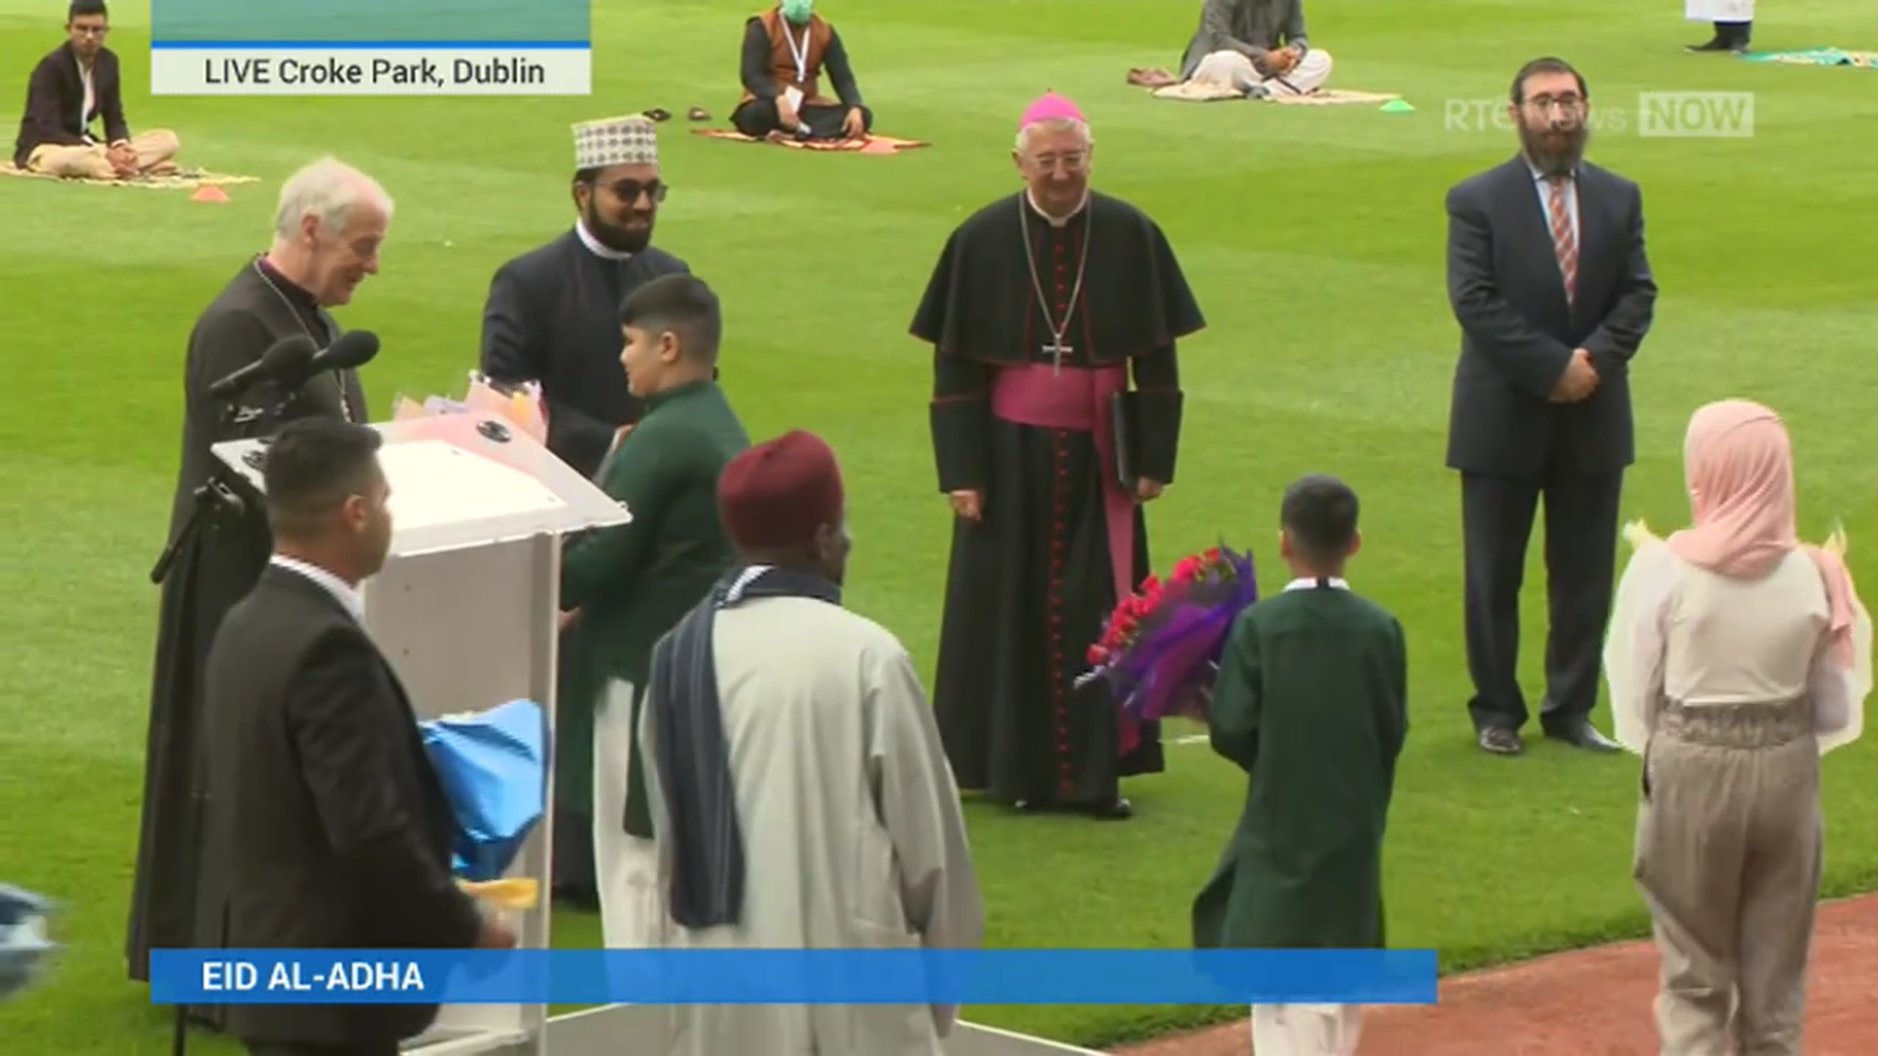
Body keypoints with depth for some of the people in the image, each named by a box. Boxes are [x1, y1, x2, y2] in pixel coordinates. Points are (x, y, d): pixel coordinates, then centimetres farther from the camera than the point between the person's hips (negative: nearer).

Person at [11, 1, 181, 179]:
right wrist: (103, 153, -31)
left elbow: (115, 119, 6)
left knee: (168, 139, -6)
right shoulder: (51, 67, -18)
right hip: (45, 150, -7)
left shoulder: (108, 62, 4)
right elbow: (49, 131, -24)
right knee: (73, 159, -46)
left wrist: (120, 146, -19)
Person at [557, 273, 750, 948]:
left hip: (645, 671, -9)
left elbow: (605, 558, -19)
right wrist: (580, 604, 10)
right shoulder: (721, 429, 11)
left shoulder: (662, 438, -19)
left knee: (635, 860, -1)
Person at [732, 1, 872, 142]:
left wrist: (855, 109, -21)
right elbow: (752, 76, -18)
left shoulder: (825, 31, 6)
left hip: (807, 107, 4)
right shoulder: (763, 28, -7)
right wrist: (778, 100, -38)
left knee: (862, 116, -21)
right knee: (758, 113, -41)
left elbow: (842, 78, 0)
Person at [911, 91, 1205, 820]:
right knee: (1013, 610, 5)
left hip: (1097, 457, 1)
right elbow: (954, 365, -2)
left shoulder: (1131, 236, -5)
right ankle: (1019, 766, 14)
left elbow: (1157, 357, 2)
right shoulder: (982, 241, -6)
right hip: (1012, 455, 0)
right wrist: (962, 471, -7)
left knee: (1100, 611, 3)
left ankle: (1099, 769, 11)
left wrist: (1155, 458, -1)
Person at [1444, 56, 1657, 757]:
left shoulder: (1619, 198, 7)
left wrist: (1596, 357, -15)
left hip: (1593, 417, 3)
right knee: (1494, 575, 4)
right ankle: (1496, 711, 15)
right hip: (1504, 417, -3)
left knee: (1586, 573, 8)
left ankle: (1572, 709, 18)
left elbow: (1638, 293, 2)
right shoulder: (1477, 201, -5)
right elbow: (1475, 302, -14)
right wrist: (1553, 366, -20)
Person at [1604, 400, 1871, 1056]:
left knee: (1694, 972, 12)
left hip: (1691, 771, -1)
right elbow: (1834, 712, -2)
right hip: (1786, 771, 1)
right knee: (1776, 975, 14)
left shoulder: (1664, 569, -13)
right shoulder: (1811, 576, -7)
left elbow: (1636, 698, -5)